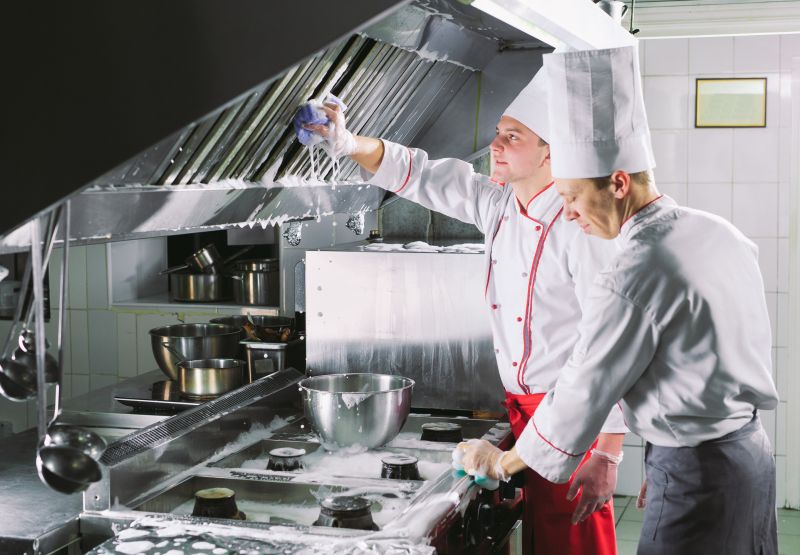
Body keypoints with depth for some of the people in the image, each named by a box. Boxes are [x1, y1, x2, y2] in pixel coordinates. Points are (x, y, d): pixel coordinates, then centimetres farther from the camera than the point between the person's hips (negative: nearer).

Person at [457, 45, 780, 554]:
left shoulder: (632, 281, -22)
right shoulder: (721, 233, 4)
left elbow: (584, 393, -13)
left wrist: (504, 460, 2)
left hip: (696, 474, -9)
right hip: (754, 452, 9)